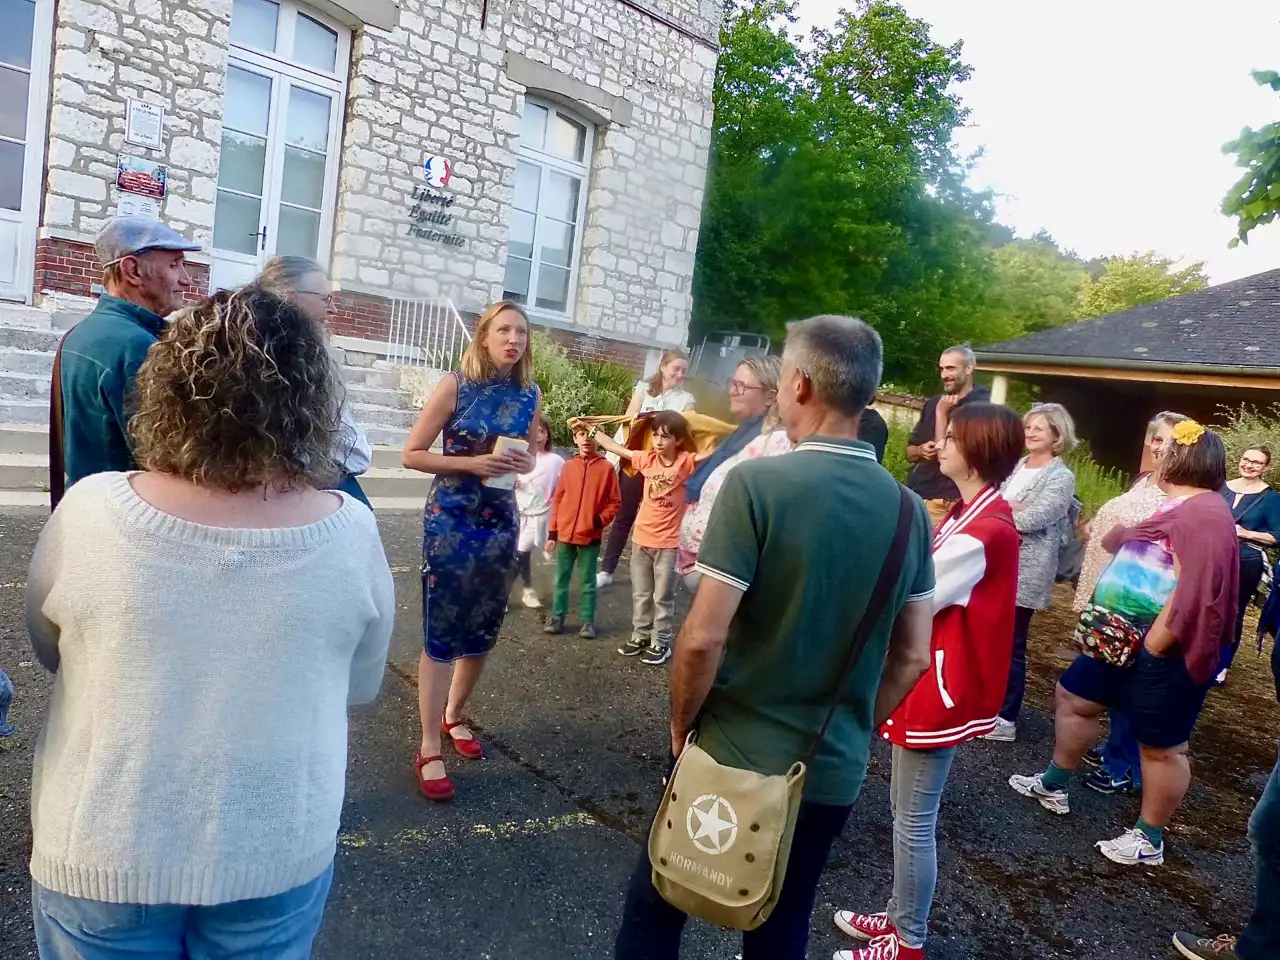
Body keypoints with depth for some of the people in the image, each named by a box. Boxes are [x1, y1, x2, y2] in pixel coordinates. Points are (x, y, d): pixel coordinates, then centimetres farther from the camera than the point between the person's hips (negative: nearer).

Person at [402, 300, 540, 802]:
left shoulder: (530, 395, 3)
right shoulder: (456, 385, -10)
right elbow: (412, 454, -9)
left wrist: (524, 464, -6)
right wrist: (472, 464, -20)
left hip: (501, 522, 5)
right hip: (450, 521, -5)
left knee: (483, 628, 15)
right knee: (440, 633, -1)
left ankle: (454, 716, 37)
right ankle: (429, 750, 8)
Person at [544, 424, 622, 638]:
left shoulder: (607, 468, -3)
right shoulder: (568, 467, 5)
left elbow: (615, 502, 1)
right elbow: (557, 500, 7)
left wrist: (600, 520, -13)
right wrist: (552, 533, 5)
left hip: (590, 536, -2)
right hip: (565, 534, 2)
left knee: (588, 581, 6)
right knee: (561, 579, 10)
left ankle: (588, 621, 14)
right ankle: (557, 616, 21)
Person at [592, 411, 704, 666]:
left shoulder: (685, 462, -11)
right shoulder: (647, 459, 0)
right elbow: (616, 448, 8)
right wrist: (592, 431, 12)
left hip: (668, 543, -4)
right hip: (641, 538, 4)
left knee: (663, 596, 7)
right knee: (640, 594, 16)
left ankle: (661, 642, 17)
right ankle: (640, 636, 30)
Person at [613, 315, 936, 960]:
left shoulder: (757, 482, -20)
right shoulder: (908, 510, -3)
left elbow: (702, 638, -22)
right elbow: (912, 658, 2)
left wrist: (682, 724, -4)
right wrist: (855, 731, 15)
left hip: (733, 756, -4)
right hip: (833, 772, 5)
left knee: (654, 906, 18)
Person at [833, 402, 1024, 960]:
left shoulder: (984, 530, -24)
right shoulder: (974, 515, 9)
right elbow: (928, 586, 12)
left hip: (941, 687, -10)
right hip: (929, 678, 10)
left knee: (914, 820, 4)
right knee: (905, 810, 21)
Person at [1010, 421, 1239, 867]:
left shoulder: (1204, 515, -20)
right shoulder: (1177, 508, 14)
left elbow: (1195, 590, -29)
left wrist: (1154, 644, -25)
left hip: (1164, 652, -11)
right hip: (1124, 641, 11)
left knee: (1161, 746, 5)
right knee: (1072, 698, 18)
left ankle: (1149, 840, 20)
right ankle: (1053, 786, 34)